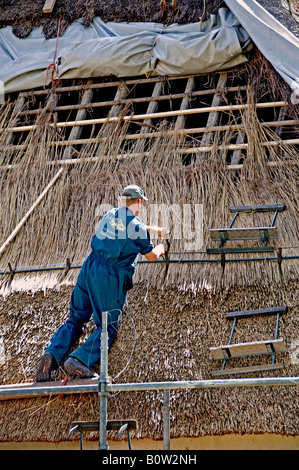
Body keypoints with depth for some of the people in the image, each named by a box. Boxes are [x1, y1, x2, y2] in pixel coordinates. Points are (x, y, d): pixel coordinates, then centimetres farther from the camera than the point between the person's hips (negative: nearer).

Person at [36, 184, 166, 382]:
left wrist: (153, 229, 51)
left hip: (89, 268, 6)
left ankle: (52, 354, -9)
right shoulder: (138, 227, -1)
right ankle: (78, 360, -23)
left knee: (76, 319, 13)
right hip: (111, 277, -6)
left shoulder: (110, 215, 15)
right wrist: (160, 249, 39)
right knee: (108, 326, 0)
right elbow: (151, 256, 15)